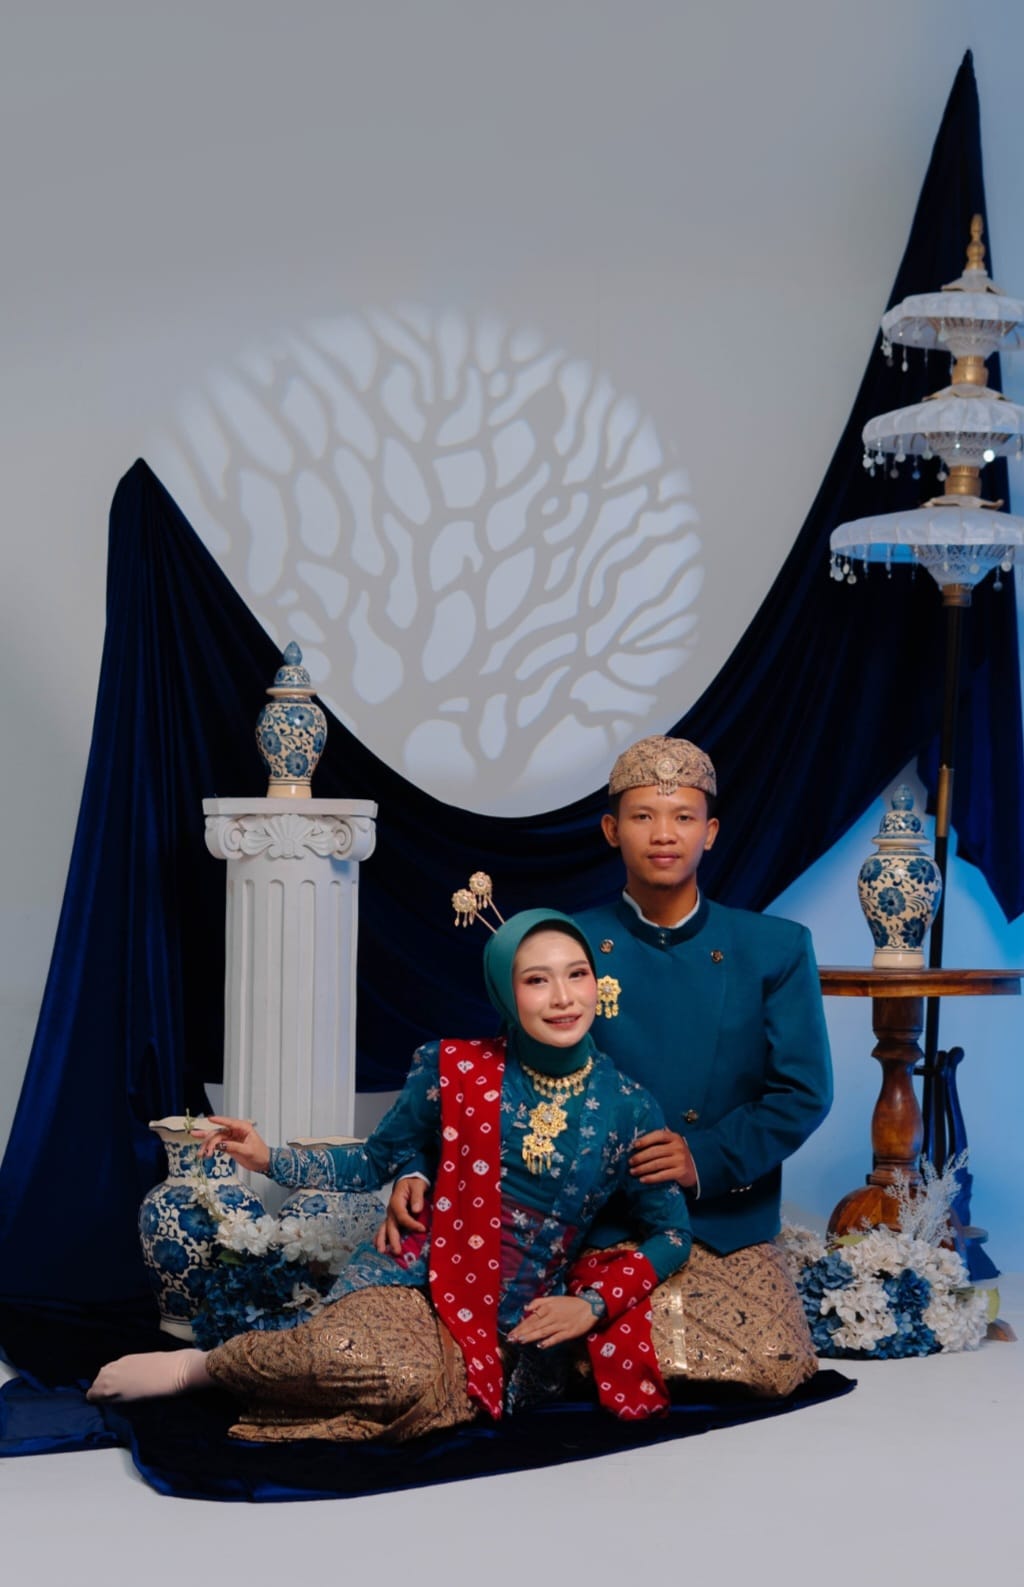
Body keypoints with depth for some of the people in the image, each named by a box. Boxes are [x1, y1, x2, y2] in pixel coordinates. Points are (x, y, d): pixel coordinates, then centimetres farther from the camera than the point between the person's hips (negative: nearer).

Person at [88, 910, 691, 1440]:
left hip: (525, 1329, 1)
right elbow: (375, 1162, 12)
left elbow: (673, 1234, 9)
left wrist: (593, 1304, -4)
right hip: (420, 1277, -1)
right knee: (397, 1371, -39)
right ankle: (198, 1366, -11)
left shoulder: (630, 1108, 1)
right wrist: (271, 1159, -1)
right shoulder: (455, 1068, 0)